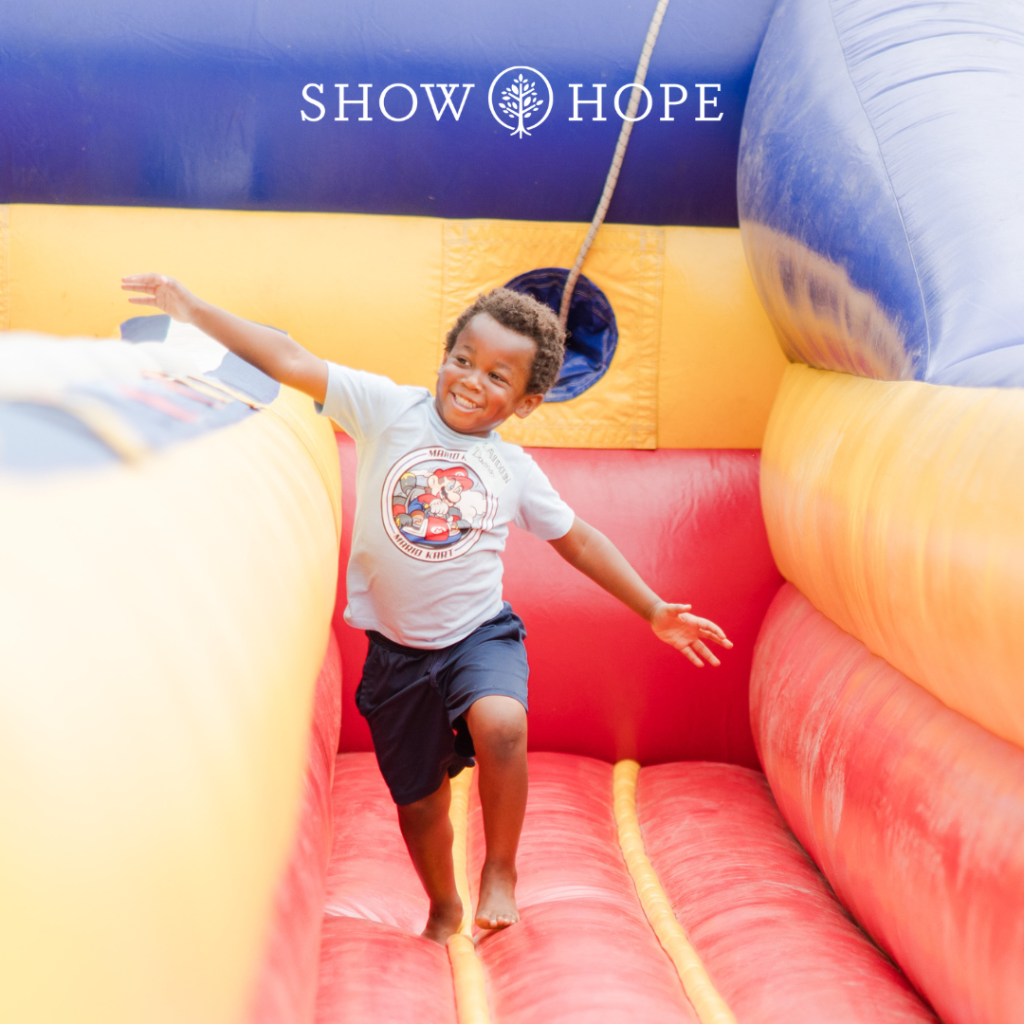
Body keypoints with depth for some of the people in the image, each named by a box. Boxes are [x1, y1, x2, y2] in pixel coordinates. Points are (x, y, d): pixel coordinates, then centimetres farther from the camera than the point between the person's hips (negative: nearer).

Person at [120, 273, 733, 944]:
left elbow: (578, 539, 10)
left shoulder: (515, 471, -2)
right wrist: (197, 312, -23)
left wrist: (655, 611, 10)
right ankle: (444, 905, 44)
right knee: (419, 802, 12)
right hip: (397, 650, 0)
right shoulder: (390, 410, -8)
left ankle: (501, 869, -5)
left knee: (500, 725, -32)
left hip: (480, 634, 0)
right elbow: (293, 363, -15)